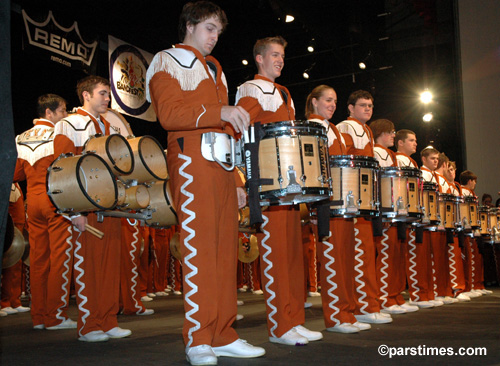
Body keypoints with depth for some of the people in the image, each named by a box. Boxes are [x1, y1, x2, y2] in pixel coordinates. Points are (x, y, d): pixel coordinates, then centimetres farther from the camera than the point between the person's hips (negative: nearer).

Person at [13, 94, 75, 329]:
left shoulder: (21, 139, 12)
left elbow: (16, 174, 15)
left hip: (32, 202, 7)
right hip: (56, 202, -7)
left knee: (38, 258, 10)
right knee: (60, 257, -2)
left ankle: (38, 316, 15)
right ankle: (56, 316, 0)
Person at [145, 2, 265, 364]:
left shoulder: (214, 69, 29)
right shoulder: (168, 62, 6)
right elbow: (169, 113, -11)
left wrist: (235, 181, 21)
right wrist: (219, 113, -24)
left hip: (221, 163, 7)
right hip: (191, 160, -7)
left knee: (226, 246, 3)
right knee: (198, 246, -10)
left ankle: (223, 335, 8)